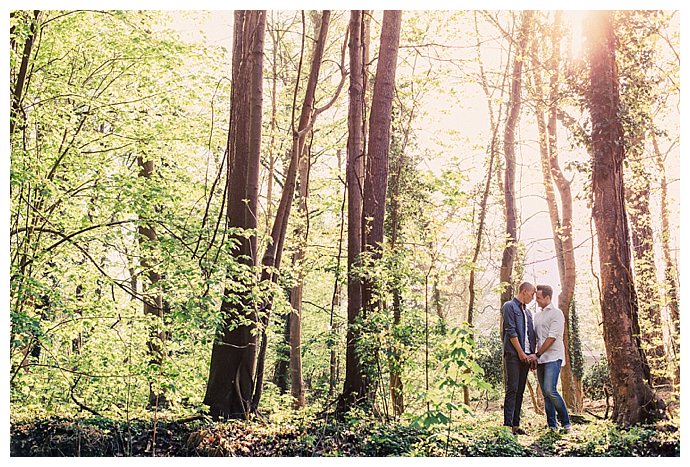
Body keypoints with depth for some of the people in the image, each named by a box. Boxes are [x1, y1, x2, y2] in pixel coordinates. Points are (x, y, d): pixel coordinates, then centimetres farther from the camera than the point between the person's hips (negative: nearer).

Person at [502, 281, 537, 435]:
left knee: (520, 390, 7)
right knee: (512, 389, -10)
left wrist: (533, 353, 2)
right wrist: (521, 352, -13)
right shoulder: (509, 306, -3)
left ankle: (516, 425, 10)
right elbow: (511, 331, -11)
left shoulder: (528, 312, 21)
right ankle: (508, 425, -10)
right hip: (514, 354, -8)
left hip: (526, 355, 8)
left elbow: (532, 335, 17)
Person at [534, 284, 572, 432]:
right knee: (545, 393, 6)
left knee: (550, 390, -18)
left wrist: (537, 354, -14)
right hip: (540, 359, 8)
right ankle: (552, 425, 11)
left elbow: (552, 338, -14)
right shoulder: (537, 315, 17)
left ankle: (566, 422, -4)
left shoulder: (556, 313, -7)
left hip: (553, 357, -7)